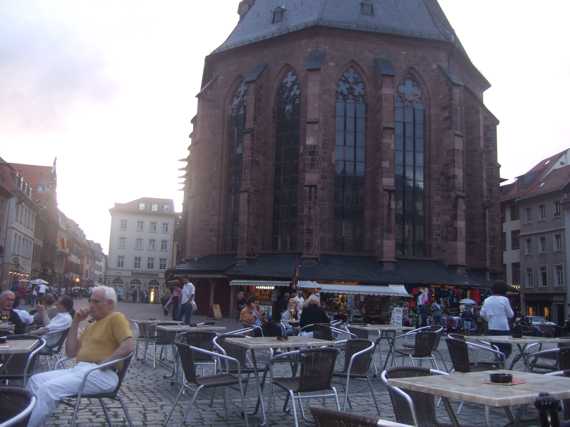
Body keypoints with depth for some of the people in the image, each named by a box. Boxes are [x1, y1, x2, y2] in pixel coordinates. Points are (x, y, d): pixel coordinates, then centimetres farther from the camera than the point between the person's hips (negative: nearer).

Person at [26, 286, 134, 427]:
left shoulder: (116, 318, -3)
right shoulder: (92, 325, 24)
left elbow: (129, 346, -17)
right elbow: (71, 352, 18)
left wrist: (105, 361, -22)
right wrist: (75, 322, 12)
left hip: (102, 374, -9)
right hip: (79, 369, 9)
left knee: (48, 389, -23)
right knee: (36, 380, -3)